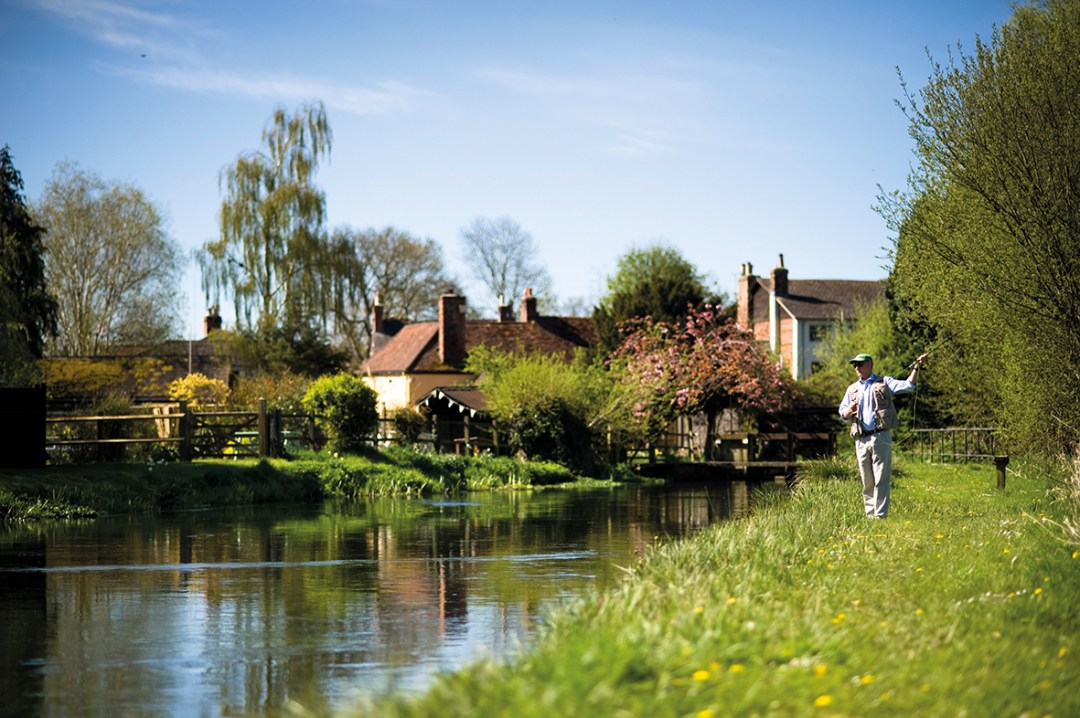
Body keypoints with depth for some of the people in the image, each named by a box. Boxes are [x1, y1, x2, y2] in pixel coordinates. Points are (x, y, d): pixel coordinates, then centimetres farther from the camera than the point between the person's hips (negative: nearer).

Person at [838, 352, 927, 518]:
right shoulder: (852, 389, 19)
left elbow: (907, 385, -5)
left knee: (881, 478, -7)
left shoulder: (884, 383, 7)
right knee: (867, 480, 7)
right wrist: (851, 409, -5)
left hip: (881, 437, -4)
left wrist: (916, 367, -18)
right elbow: (843, 415, 18)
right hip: (861, 440, 4)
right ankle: (869, 514, 13)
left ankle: (880, 514, -8)